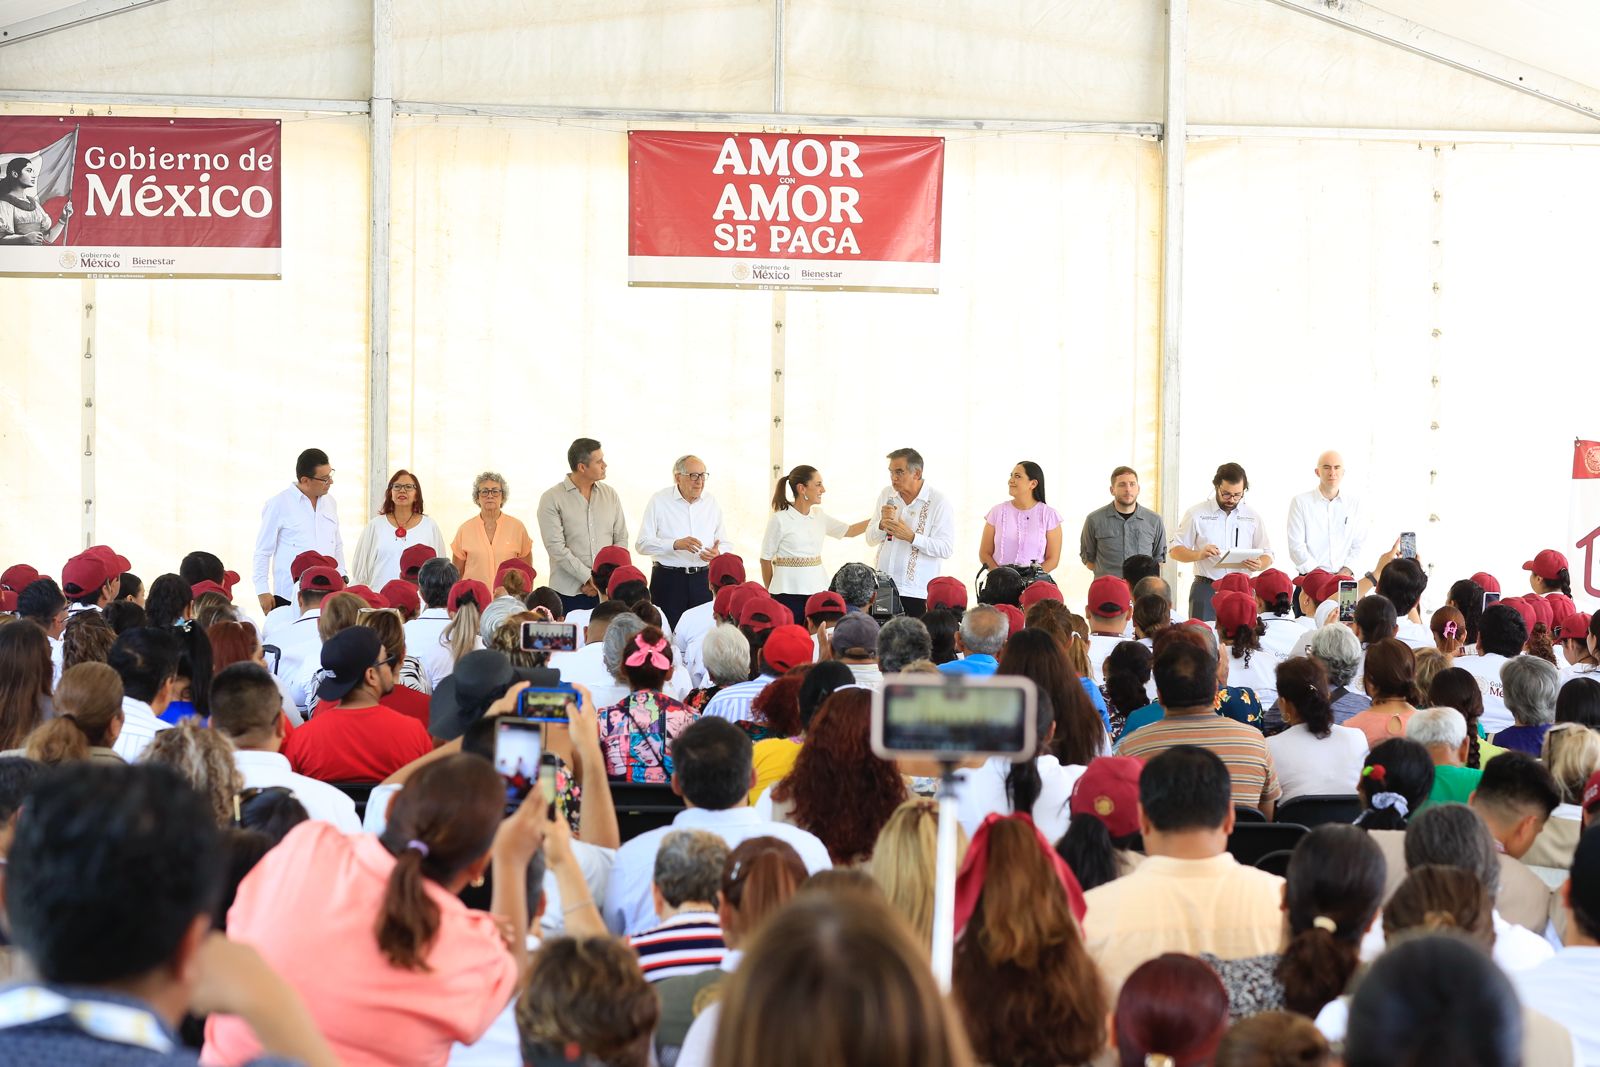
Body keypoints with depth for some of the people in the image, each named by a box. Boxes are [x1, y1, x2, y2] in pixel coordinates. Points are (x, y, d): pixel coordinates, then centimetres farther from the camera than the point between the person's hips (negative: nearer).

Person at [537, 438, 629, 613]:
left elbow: (621, 539, 9)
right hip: (569, 592, -3)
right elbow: (556, 547, -10)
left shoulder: (610, 495, 11)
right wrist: (589, 578, -14)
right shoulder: (552, 499, -2)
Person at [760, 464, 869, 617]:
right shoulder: (780, 519, -8)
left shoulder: (819, 516, 9)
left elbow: (849, 530, 19)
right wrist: (770, 593, 7)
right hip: (789, 593, -5)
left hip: (817, 589, 5)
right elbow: (766, 559, 0)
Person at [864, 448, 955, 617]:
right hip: (883, 587, 4)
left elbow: (947, 549, -11)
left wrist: (911, 537, -19)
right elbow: (870, 539, 15)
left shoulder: (938, 501, -5)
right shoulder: (886, 495, 12)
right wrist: (882, 525, -7)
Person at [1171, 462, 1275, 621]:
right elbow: (1176, 551, 6)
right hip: (1205, 590, -1)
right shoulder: (1197, 514, 5)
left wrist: (1259, 565, -11)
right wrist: (1199, 554, -14)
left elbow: (1268, 556, 13)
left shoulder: (1253, 517, 10)